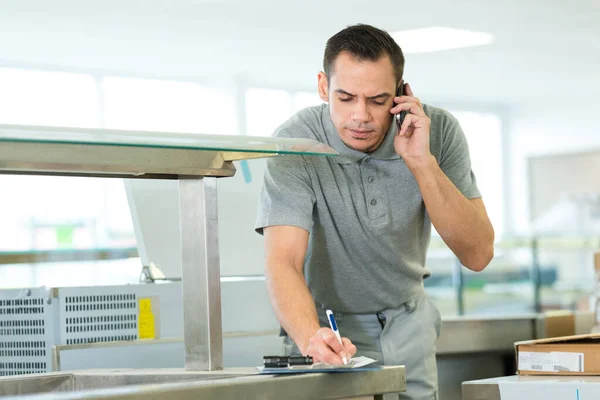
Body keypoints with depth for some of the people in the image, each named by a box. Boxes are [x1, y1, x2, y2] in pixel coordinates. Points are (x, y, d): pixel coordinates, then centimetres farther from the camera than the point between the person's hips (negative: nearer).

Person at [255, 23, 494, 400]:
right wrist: (310, 338, -50)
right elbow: (283, 262, -30)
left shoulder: (437, 131, -14)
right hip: (330, 323, -2)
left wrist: (422, 163, -29)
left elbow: (478, 254, -18)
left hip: (407, 324, 3)